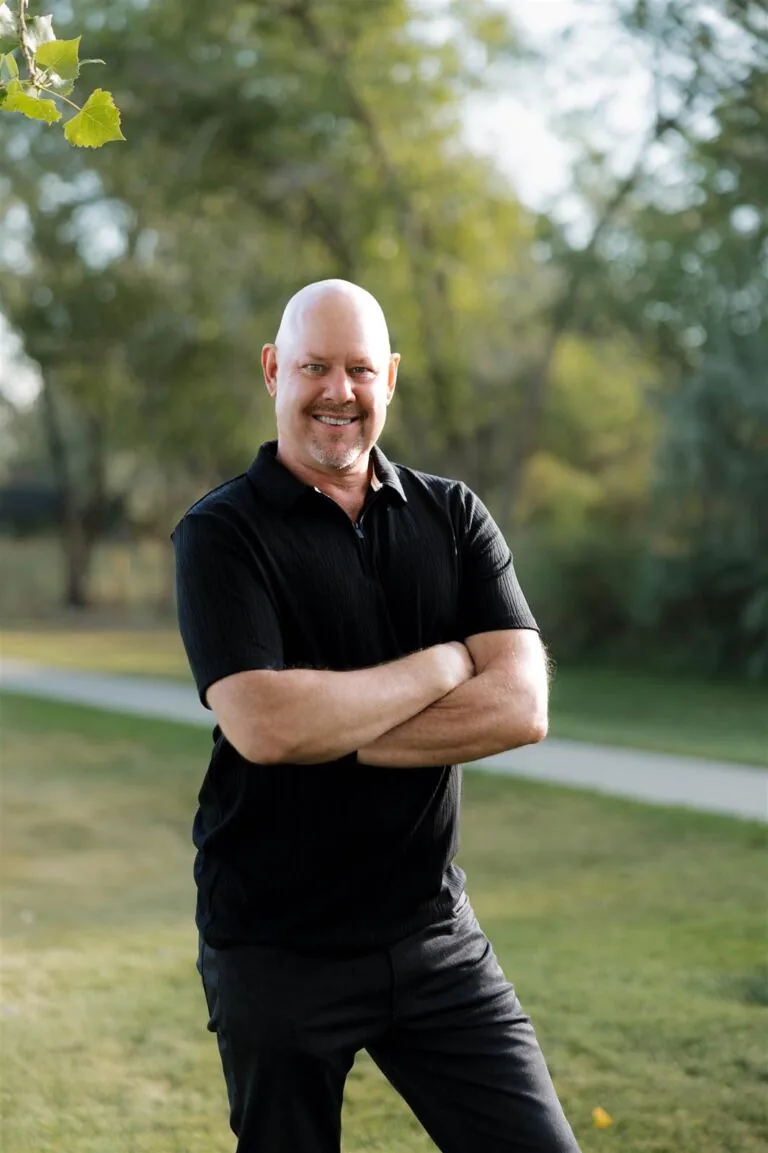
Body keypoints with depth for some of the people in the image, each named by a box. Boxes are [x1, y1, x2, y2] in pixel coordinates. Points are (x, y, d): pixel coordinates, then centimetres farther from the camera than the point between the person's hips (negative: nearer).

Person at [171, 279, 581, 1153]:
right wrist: (446, 664, -12)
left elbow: (521, 707, -9)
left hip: (436, 937, 3)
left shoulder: (454, 516, 5)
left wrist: (334, 735, -17)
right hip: (276, 952, -3)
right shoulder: (221, 533, -6)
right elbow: (264, 725, -23)